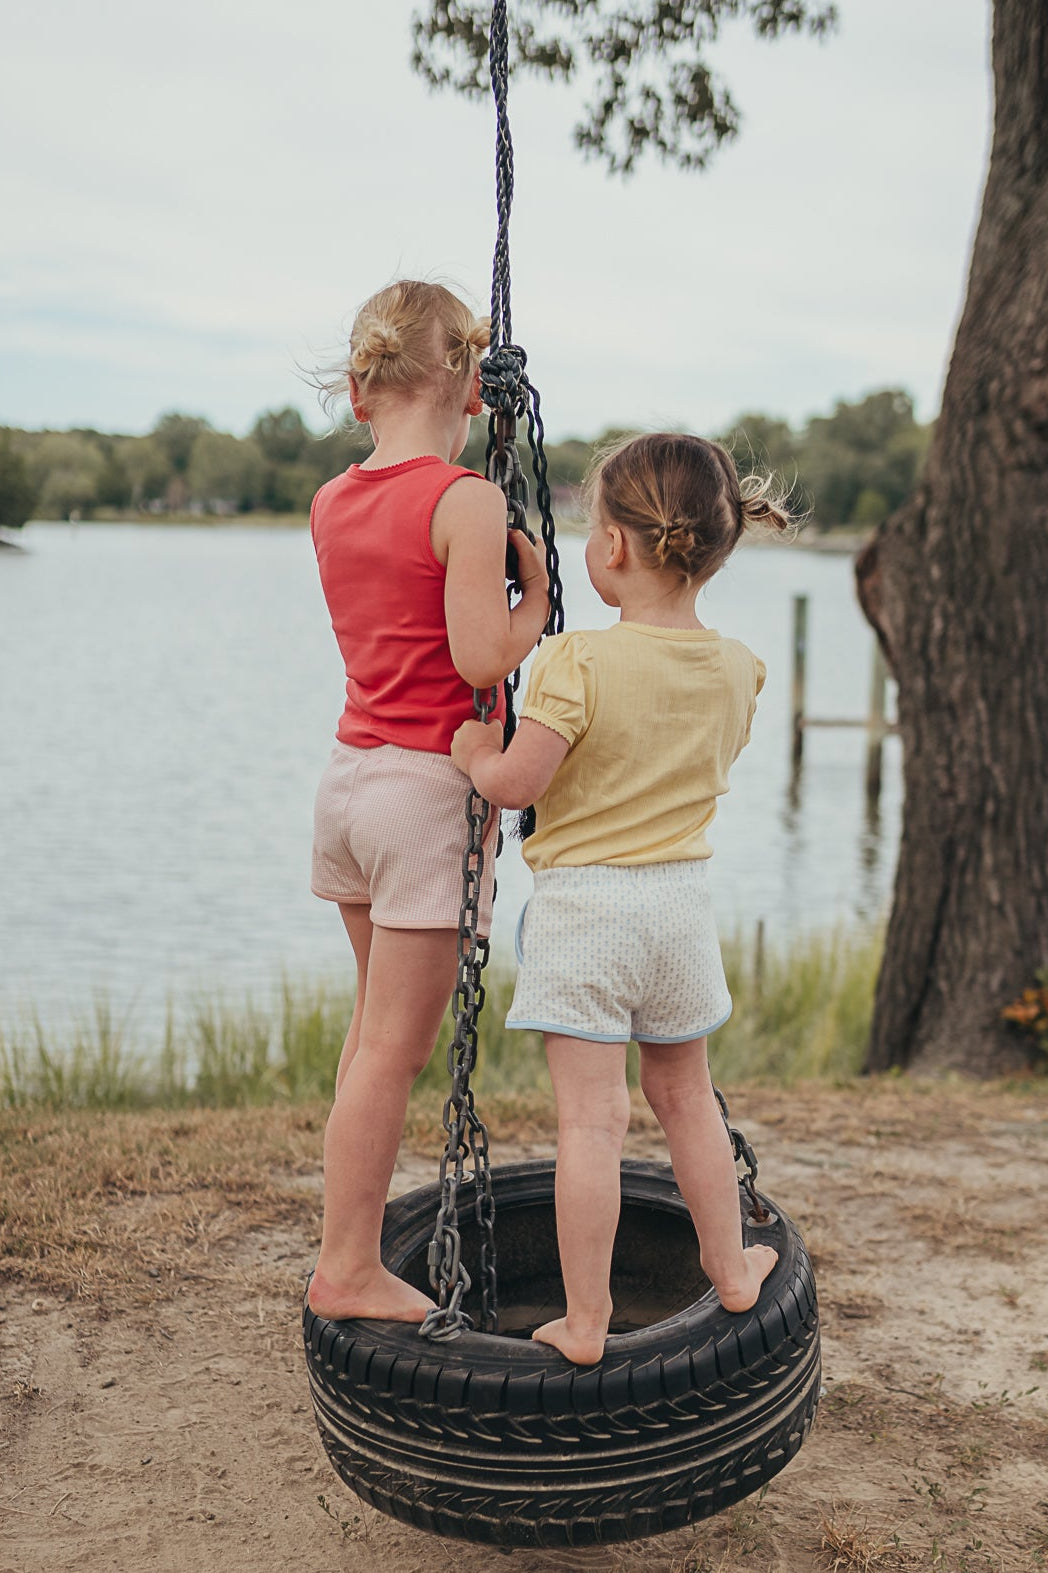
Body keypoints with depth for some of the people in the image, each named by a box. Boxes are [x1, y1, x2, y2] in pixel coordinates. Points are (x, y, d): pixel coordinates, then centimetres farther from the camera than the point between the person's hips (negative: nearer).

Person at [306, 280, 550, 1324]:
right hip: (431, 788, -8)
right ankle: (347, 1269, 12)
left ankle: (352, 1244, 30)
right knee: (394, 1048, 2)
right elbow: (482, 659, -20)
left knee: (377, 1025, 20)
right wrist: (539, 593, -3)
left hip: (349, 774, 8)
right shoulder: (469, 501, -14)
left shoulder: (330, 506, 8)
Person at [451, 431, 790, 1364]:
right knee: (685, 1095, 22)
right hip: (681, 898, 5)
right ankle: (731, 1269, 36)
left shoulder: (578, 663, -19)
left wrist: (474, 749, -1)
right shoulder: (737, 669, 0)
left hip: (582, 903, -5)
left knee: (591, 1117, 0)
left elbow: (515, 782, -21)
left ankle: (583, 1324, 9)